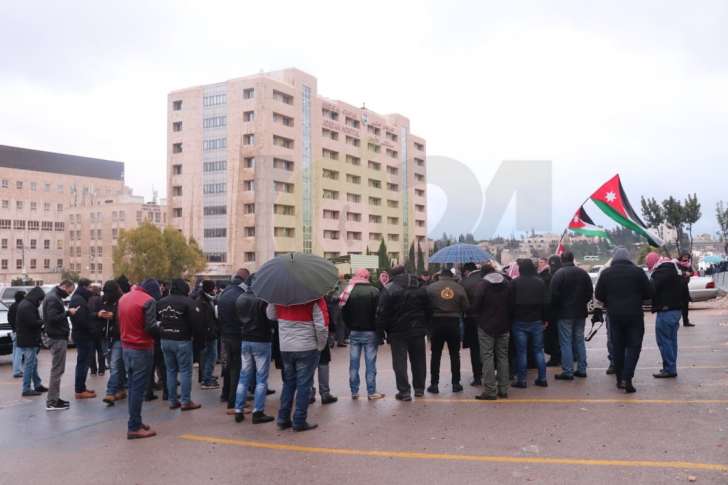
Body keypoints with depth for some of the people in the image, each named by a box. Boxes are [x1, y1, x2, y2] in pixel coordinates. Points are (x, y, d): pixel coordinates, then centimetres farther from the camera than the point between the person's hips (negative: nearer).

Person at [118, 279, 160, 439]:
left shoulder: (124, 298, 10)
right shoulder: (148, 300, -15)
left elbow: (121, 322, 14)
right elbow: (151, 327, -19)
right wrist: (160, 330, -1)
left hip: (126, 347, 8)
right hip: (142, 349, -8)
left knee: (132, 386, 15)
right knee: (138, 388, -3)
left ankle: (135, 421, 22)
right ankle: (134, 427, 0)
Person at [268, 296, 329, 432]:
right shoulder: (315, 298, -15)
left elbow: (270, 315, 12)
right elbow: (322, 325, -17)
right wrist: (320, 346, -4)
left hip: (285, 348, 5)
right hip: (307, 348, -4)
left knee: (288, 383, 18)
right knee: (304, 385, 6)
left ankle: (283, 419, 22)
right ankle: (299, 422, 10)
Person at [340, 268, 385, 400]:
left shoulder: (349, 291, -2)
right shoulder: (374, 291, -10)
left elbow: (344, 313, 1)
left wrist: (350, 326, 13)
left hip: (354, 332, 3)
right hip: (370, 332, -3)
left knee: (354, 364, 9)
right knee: (370, 364, 2)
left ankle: (354, 392, 14)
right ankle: (371, 392, 6)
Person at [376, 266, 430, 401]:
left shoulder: (388, 289, -9)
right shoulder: (420, 287, 6)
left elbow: (382, 313, -12)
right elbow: (428, 309, 10)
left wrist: (381, 331, -5)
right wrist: (424, 326, 16)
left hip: (398, 332, -4)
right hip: (418, 330, 4)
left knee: (400, 362, 2)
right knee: (419, 360, 15)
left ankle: (404, 391, 0)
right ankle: (419, 388, 24)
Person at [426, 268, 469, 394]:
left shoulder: (431, 287, -5)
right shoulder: (459, 287, -1)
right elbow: (466, 307, -3)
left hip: (436, 322, -1)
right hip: (454, 323, 1)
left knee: (436, 354, 7)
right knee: (454, 354, 12)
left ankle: (434, 384, 8)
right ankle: (456, 383, 14)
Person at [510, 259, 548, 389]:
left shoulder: (515, 282, -9)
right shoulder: (540, 282, 1)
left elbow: (511, 302, -8)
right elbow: (544, 302, 3)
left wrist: (511, 318, 2)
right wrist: (544, 319, 10)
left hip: (520, 321, -3)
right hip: (536, 321, 3)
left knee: (521, 352, 2)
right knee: (538, 350, 11)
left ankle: (521, 380, 4)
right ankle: (542, 379, 13)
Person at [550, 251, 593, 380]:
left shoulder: (558, 275, -12)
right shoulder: (583, 273, 4)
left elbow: (554, 295, -13)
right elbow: (590, 292, 7)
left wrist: (554, 310, 3)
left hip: (564, 313, -5)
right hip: (580, 313, 5)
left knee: (566, 342, -1)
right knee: (579, 340, 13)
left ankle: (568, 371, -1)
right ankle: (582, 369, 17)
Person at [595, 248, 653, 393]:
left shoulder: (606, 273, -1)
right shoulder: (637, 271, -6)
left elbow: (598, 295, 0)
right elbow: (649, 293, -4)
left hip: (614, 315, 2)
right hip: (634, 315, -2)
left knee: (617, 347, 11)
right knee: (633, 346, 3)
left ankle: (619, 378, 15)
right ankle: (627, 378, -9)